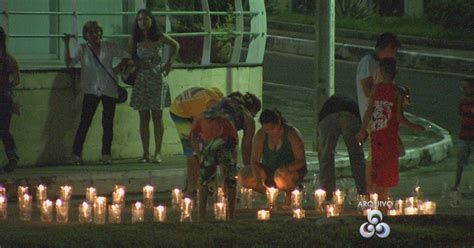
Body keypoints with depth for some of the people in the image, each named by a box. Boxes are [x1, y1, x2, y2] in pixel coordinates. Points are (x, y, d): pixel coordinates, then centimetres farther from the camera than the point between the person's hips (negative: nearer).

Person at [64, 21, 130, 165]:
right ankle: (76, 154, -10)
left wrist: (117, 68, 2)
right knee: (85, 122, -9)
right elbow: (69, 62, -11)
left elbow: (126, 56, 16)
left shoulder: (109, 47, 8)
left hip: (109, 89, 2)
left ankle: (106, 154, 9)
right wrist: (66, 45, -20)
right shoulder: (82, 50, 3)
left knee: (108, 123, 3)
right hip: (91, 90, -2)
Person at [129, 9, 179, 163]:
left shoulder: (160, 38, 0)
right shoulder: (134, 40, 2)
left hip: (157, 80, -1)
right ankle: (145, 153, 3)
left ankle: (158, 153, -2)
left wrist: (169, 63, 6)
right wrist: (139, 64, -11)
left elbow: (175, 46, 15)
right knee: (144, 118, 1)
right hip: (142, 80, 1)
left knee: (157, 117, -2)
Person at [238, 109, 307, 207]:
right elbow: (254, 160, -12)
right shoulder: (261, 135, -7)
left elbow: (301, 161, -19)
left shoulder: (292, 134, -16)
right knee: (243, 177, -20)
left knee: (282, 175, -41)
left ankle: (289, 193, -7)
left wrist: (285, 169, -39)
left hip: (292, 170, -4)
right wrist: (259, 181, -30)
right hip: (269, 171, 4)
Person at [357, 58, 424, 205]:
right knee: (388, 167, 2)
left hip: (375, 133, 4)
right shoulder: (397, 92, -8)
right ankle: (383, 201, 0)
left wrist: (363, 131, 6)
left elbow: (369, 112, -2)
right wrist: (414, 127, 3)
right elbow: (400, 117, -11)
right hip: (389, 135, -4)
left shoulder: (376, 89, 0)